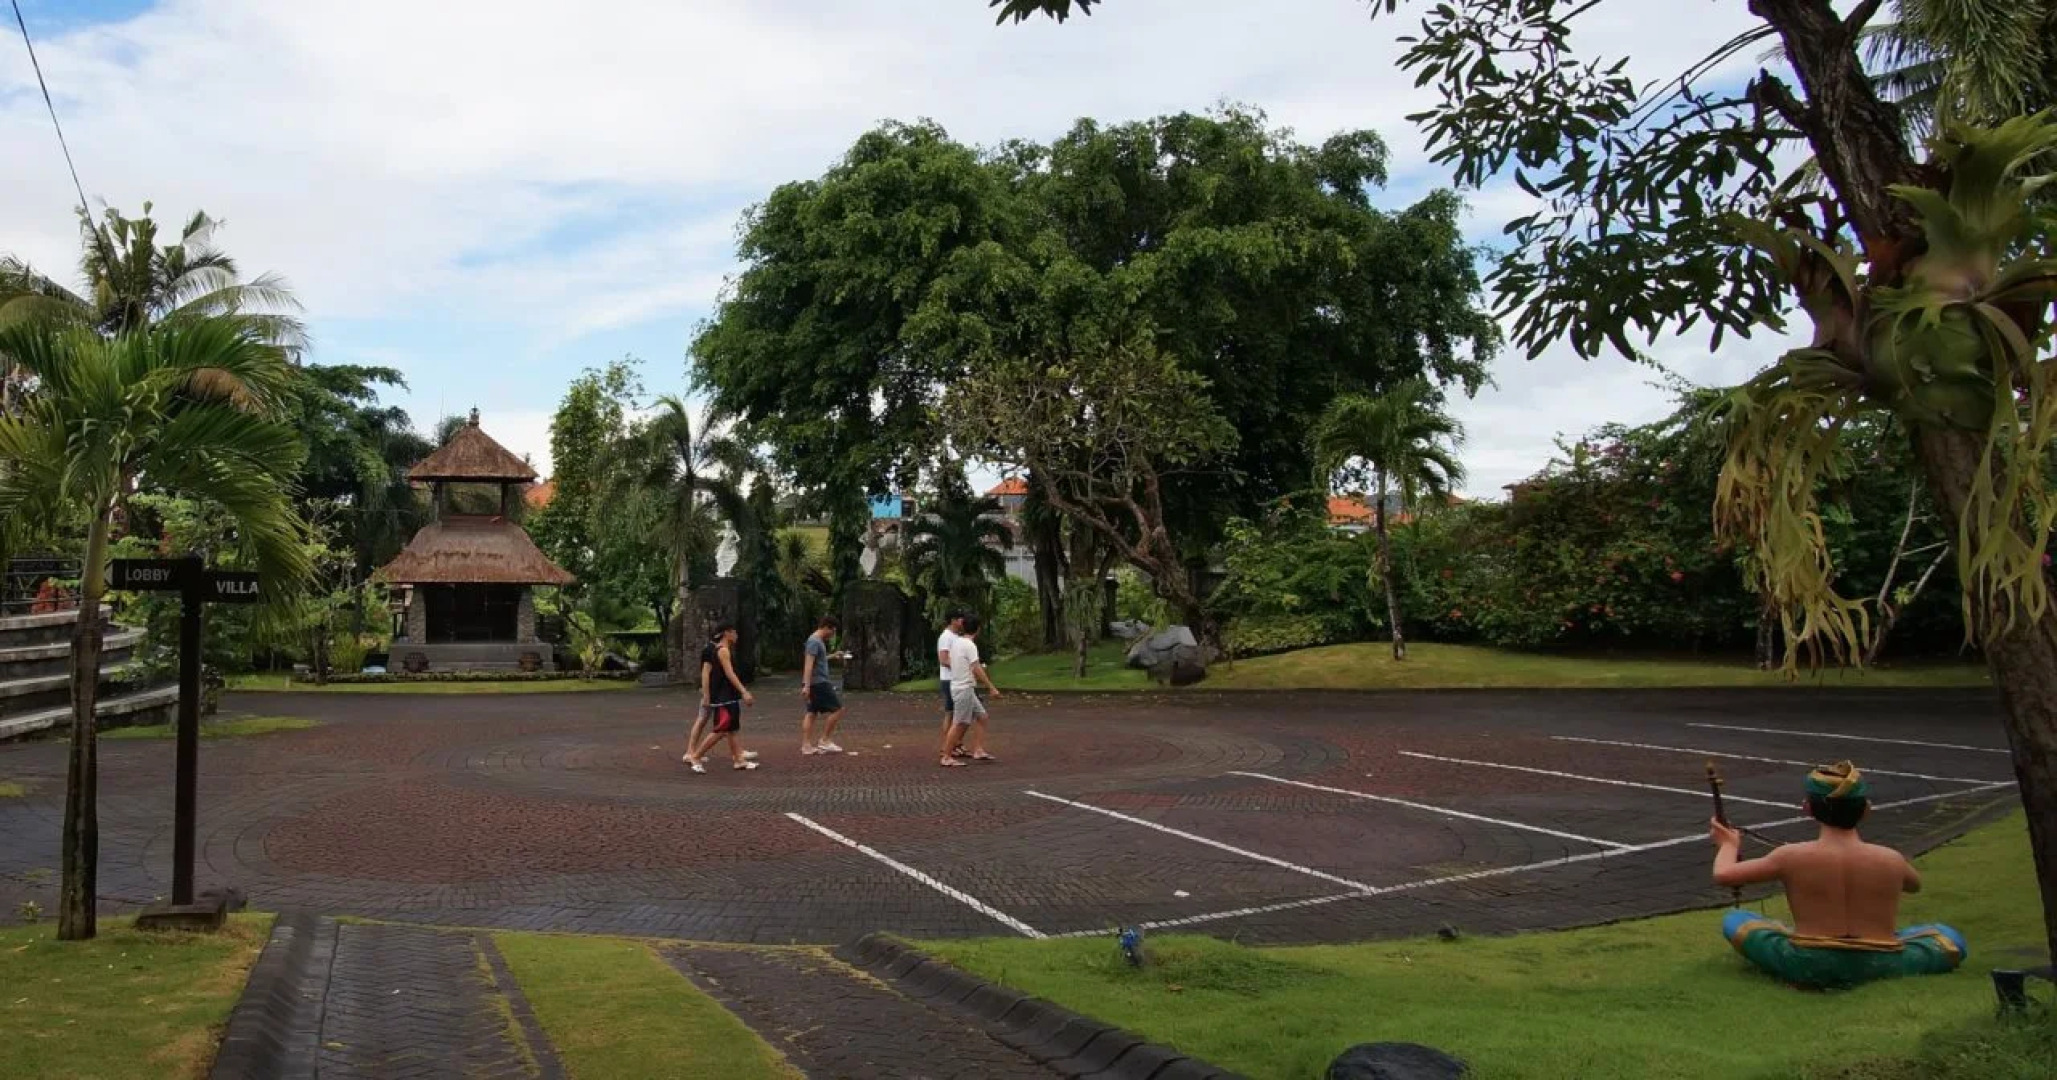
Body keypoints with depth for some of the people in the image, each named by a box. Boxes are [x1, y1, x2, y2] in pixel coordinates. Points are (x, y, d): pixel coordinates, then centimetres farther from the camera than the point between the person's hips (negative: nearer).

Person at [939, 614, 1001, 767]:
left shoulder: (955, 642, 10)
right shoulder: (970, 645, -16)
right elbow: (976, 669, -22)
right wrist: (992, 687, -21)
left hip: (957, 685, 9)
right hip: (964, 688, -9)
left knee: (981, 716, 12)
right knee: (959, 724, -4)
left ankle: (978, 751, 11)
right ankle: (947, 757, 0)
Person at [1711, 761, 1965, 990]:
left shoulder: (1791, 857, -10)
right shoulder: (1891, 859, -4)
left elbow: (1722, 875, -5)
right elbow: (1915, 885, 20)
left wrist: (1728, 845, 16)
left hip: (1806, 968, -1)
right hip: (1878, 967, 2)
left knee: (1733, 921, 16)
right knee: (1951, 940, 24)